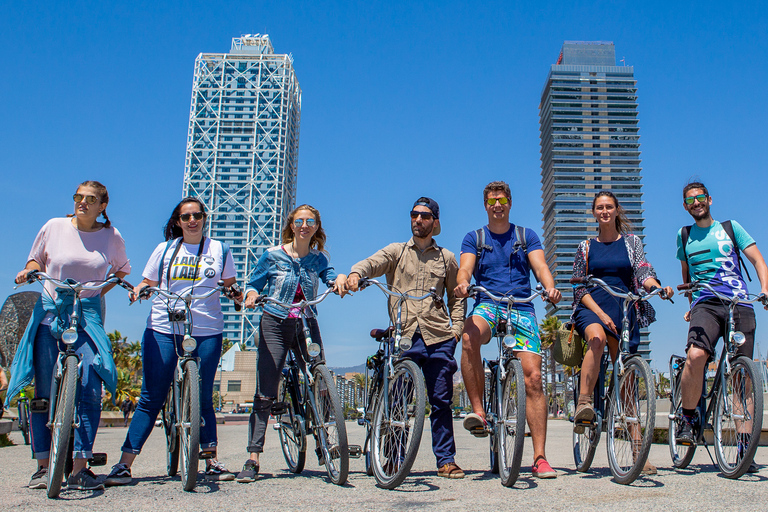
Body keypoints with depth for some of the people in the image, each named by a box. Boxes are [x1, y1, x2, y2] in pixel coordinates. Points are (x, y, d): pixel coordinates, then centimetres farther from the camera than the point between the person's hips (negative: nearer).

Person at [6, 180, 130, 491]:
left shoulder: (111, 236, 3)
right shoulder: (54, 227, 3)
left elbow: (122, 269, 20)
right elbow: (36, 258, 17)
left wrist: (103, 288, 5)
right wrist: (29, 270, -4)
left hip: (88, 315, -1)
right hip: (50, 312, 1)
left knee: (90, 392, -12)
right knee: (43, 392, 3)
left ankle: (79, 470, -5)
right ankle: (42, 467, 15)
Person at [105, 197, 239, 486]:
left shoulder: (219, 250, 10)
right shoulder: (164, 250, 10)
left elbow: (229, 284, 16)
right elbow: (148, 283, 15)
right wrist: (138, 290, -7)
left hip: (206, 333, 0)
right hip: (163, 331, 0)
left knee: (204, 399, 5)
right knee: (151, 398, -1)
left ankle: (211, 462, 15)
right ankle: (124, 465, 5)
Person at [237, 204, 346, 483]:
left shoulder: (319, 258, 9)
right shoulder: (273, 255, 2)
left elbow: (329, 276, -6)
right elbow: (255, 283, 6)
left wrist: (338, 279, -28)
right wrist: (251, 294, -16)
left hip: (306, 326, 2)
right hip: (275, 325, -2)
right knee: (265, 394, -6)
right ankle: (253, 460, -1)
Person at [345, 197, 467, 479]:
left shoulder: (447, 258, 17)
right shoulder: (396, 251, 14)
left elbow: (456, 296, 21)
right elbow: (372, 263, -4)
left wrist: (457, 327, 7)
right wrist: (356, 273, -27)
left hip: (438, 338, 1)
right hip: (403, 336, 0)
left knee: (441, 401, 1)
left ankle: (446, 459, 12)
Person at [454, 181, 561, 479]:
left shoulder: (526, 236, 16)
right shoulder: (474, 238, 14)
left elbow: (540, 266, 1)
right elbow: (465, 268, -3)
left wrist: (550, 288, -22)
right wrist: (462, 283, -27)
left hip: (522, 308, 1)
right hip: (488, 305, -1)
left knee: (533, 378, -11)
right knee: (469, 338, -37)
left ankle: (539, 457, -5)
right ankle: (478, 411, -27)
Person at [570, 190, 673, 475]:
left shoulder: (631, 241, 14)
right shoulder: (586, 247, 12)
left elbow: (643, 271, 1)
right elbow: (579, 288, 5)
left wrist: (659, 287, -22)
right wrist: (600, 313, -10)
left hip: (625, 311, 1)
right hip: (591, 309, -1)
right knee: (597, 337, -38)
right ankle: (583, 404, -41)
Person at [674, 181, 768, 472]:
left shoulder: (730, 227, 15)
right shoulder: (684, 236, 20)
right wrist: (691, 304, 23)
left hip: (740, 304, 0)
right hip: (705, 304, 0)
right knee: (695, 355, -28)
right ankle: (687, 421, -11)